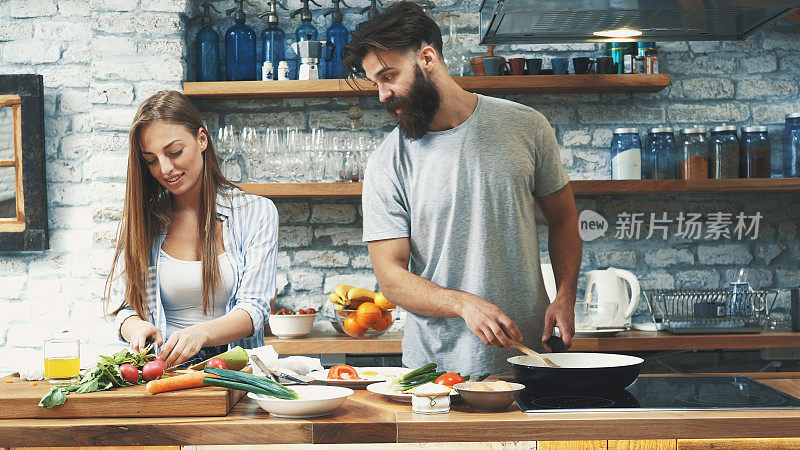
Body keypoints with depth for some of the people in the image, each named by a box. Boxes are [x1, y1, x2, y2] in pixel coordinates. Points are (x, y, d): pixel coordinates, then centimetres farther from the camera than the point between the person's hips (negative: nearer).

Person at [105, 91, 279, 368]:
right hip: (163, 367, 3)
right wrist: (136, 326, -18)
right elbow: (124, 308, 8)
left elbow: (254, 308, -6)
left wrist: (200, 333, -26)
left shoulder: (256, 213, 3)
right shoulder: (140, 220, 10)